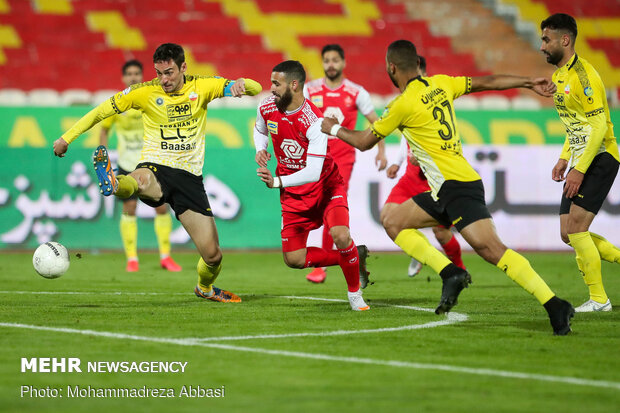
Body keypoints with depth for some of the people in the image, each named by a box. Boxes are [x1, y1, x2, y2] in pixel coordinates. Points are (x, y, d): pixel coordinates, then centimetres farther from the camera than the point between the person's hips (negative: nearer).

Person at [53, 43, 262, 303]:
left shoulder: (202, 87, 3)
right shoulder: (144, 92, 0)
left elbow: (255, 89, 2)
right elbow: (102, 111, 8)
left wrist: (242, 84, -23)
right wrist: (67, 138, 5)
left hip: (189, 176, 2)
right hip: (155, 167, -2)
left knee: (213, 255, 0)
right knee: (141, 181, -43)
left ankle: (205, 287, 31)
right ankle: (113, 184, -77)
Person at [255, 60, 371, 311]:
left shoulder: (314, 121, -29)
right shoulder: (267, 108, -10)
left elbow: (313, 172, -34)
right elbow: (260, 130, 17)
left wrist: (277, 182, -44)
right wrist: (260, 149, -5)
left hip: (326, 185, -5)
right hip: (293, 195, 6)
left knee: (341, 236, -28)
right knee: (293, 259, -2)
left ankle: (354, 292, -3)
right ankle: (355, 257, 18)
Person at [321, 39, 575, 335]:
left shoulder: (404, 104, -8)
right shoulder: (441, 84, 13)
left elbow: (364, 142, 4)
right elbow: (487, 82, 17)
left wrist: (334, 129, 21)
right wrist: (529, 83, 26)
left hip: (457, 186, -9)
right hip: (446, 189, 9)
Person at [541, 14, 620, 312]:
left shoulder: (582, 74, -16)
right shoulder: (559, 76, 15)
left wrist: (580, 170, -23)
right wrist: (564, 159, 15)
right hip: (581, 162, 10)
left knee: (576, 226, -14)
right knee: (568, 234, 5)